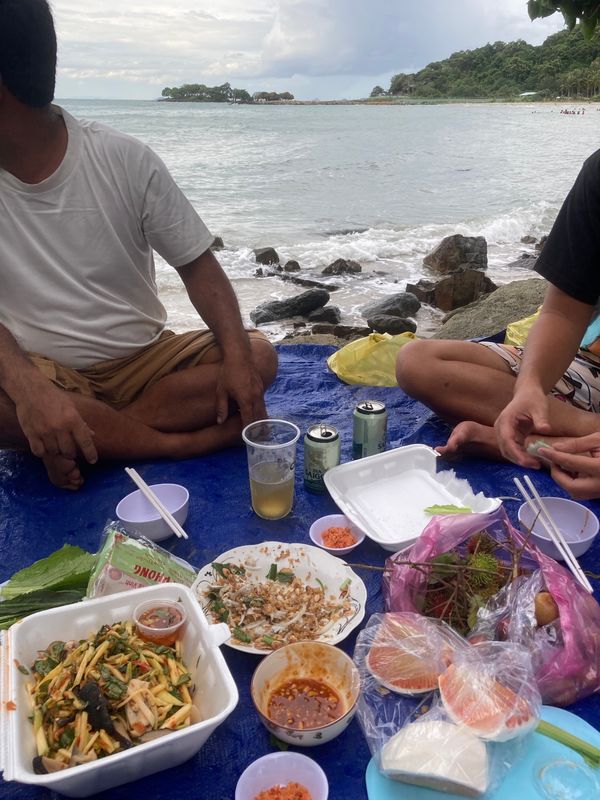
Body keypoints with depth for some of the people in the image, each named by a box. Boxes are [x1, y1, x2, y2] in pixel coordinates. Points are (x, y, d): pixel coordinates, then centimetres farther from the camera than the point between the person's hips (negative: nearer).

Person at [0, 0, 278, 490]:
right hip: (41, 374, -1)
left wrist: (236, 356, -22)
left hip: (144, 362, 2)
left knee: (258, 357, -20)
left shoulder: (125, 160, -9)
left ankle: (78, 443, -20)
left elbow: (197, 264, -6)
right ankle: (189, 442, -17)